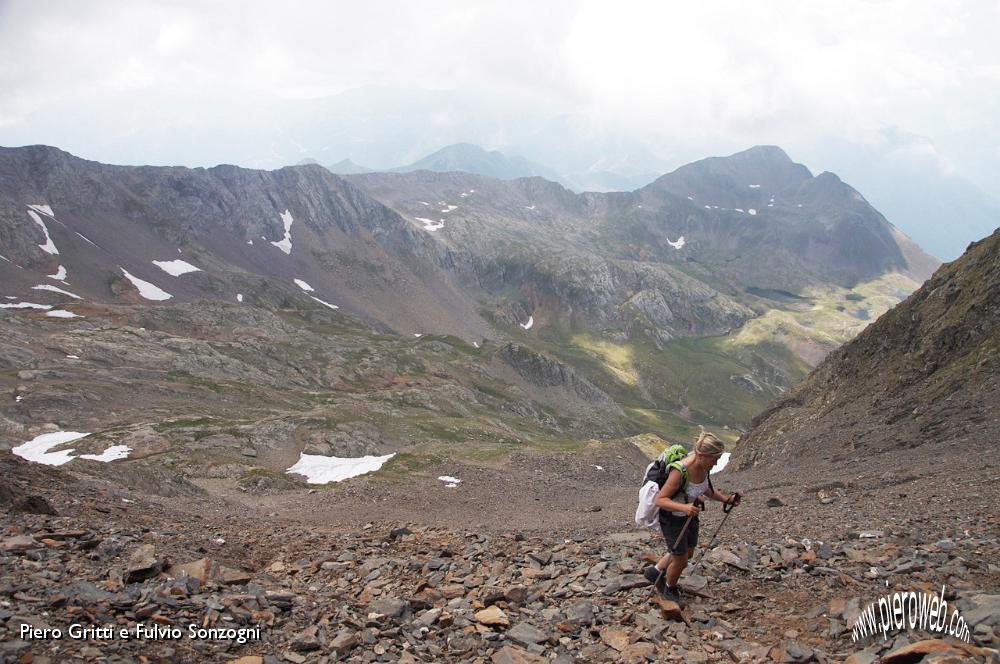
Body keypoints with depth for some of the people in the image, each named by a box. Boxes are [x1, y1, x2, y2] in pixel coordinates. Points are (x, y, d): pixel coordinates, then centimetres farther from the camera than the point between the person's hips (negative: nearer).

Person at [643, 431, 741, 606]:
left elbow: (705, 489, 6)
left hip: (690, 515, 8)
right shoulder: (680, 472, -36)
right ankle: (670, 590, 41)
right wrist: (684, 507, -45)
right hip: (673, 518, -7)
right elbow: (660, 500, -31)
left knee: (688, 553, 24)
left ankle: (655, 572, 48)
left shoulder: (703, 466, -14)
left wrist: (726, 498, -8)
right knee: (680, 560, 10)